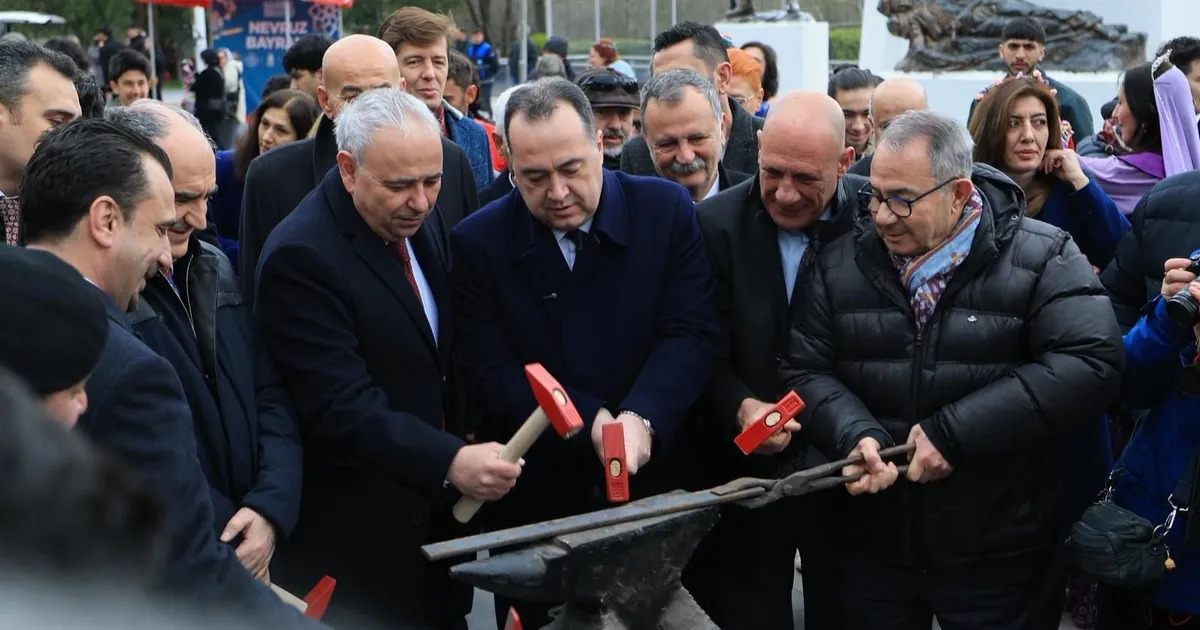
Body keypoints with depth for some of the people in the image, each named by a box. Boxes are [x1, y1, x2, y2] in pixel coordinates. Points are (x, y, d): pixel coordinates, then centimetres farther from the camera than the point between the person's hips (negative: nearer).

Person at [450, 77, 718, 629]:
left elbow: (690, 334, -11)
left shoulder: (666, 210, -6)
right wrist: (592, 422, -24)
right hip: (533, 500, 0)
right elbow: (491, 373, -11)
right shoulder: (478, 242, -6)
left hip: (653, 484, 1)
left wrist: (640, 419, -28)